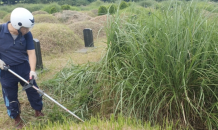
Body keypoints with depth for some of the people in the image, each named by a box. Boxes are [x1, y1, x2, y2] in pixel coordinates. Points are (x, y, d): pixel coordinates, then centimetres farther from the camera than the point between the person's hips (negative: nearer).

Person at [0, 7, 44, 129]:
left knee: (33, 90, 9)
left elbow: (31, 53, -12)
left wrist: (32, 70, -24)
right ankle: (17, 119, 31)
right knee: (10, 95, 10)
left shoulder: (27, 34, -12)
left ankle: (38, 111, 32)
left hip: (24, 67, 2)